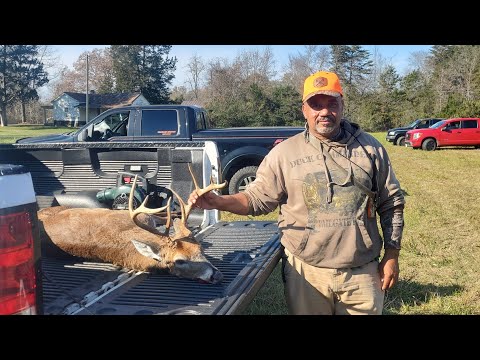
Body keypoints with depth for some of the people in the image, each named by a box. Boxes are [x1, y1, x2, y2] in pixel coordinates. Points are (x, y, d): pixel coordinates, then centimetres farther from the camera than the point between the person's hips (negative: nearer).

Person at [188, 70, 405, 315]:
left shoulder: (370, 148, 3)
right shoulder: (285, 152, -1)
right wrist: (219, 202, -16)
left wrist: (392, 255, 4)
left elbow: (391, 204, 8)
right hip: (305, 272, -1)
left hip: (362, 272, 1)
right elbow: (258, 198, 1)